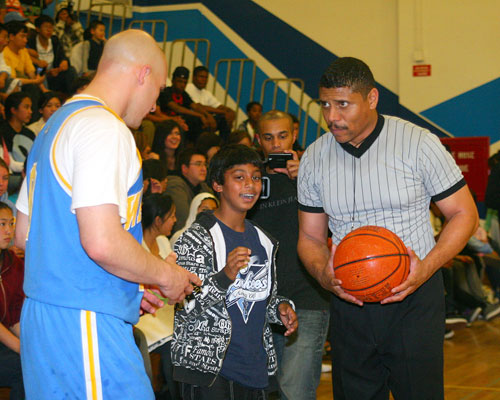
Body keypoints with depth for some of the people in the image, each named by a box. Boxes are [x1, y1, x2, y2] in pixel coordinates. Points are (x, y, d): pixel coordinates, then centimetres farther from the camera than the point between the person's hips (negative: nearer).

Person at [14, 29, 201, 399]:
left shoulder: (54, 127, 18)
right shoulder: (104, 128, -13)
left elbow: (24, 235, 24)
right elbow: (102, 242, -24)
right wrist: (165, 275, -6)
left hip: (41, 314, 10)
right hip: (85, 323, -10)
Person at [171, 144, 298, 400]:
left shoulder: (262, 241, 13)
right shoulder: (196, 238, -8)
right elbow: (184, 308, -14)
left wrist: (280, 308, 4)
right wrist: (225, 277, -28)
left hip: (255, 369, 6)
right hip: (208, 368, -6)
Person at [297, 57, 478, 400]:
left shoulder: (418, 144, -7)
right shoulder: (314, 158, 4)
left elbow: (464, 214, -2)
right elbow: (310, 237, 11)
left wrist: (427, 268, -17)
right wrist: (324, 273, -11)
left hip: (414, 298, -3)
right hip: (349, 303, 3)